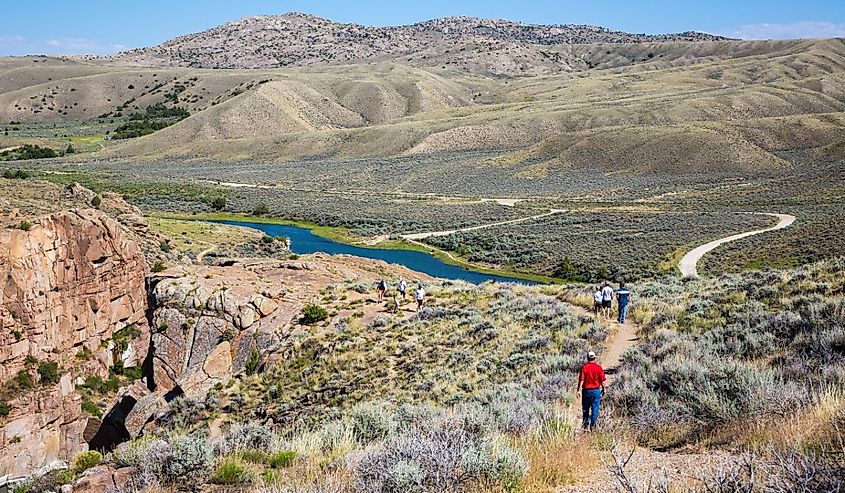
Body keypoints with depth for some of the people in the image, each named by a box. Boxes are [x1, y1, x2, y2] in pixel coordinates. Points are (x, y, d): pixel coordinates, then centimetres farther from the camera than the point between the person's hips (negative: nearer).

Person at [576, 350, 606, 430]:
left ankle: (585, 425, 22)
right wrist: (603, 389, 13)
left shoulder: (584, 367, -9)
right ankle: (593, 426, 6)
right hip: (596, 390, 0)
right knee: (595, 409, 6)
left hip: (586, 390, 0)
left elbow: (581, 380, -11)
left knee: (585, 409, 14)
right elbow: (602, 380, -1)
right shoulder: (598, 367, -5)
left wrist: (579, 390, -8)